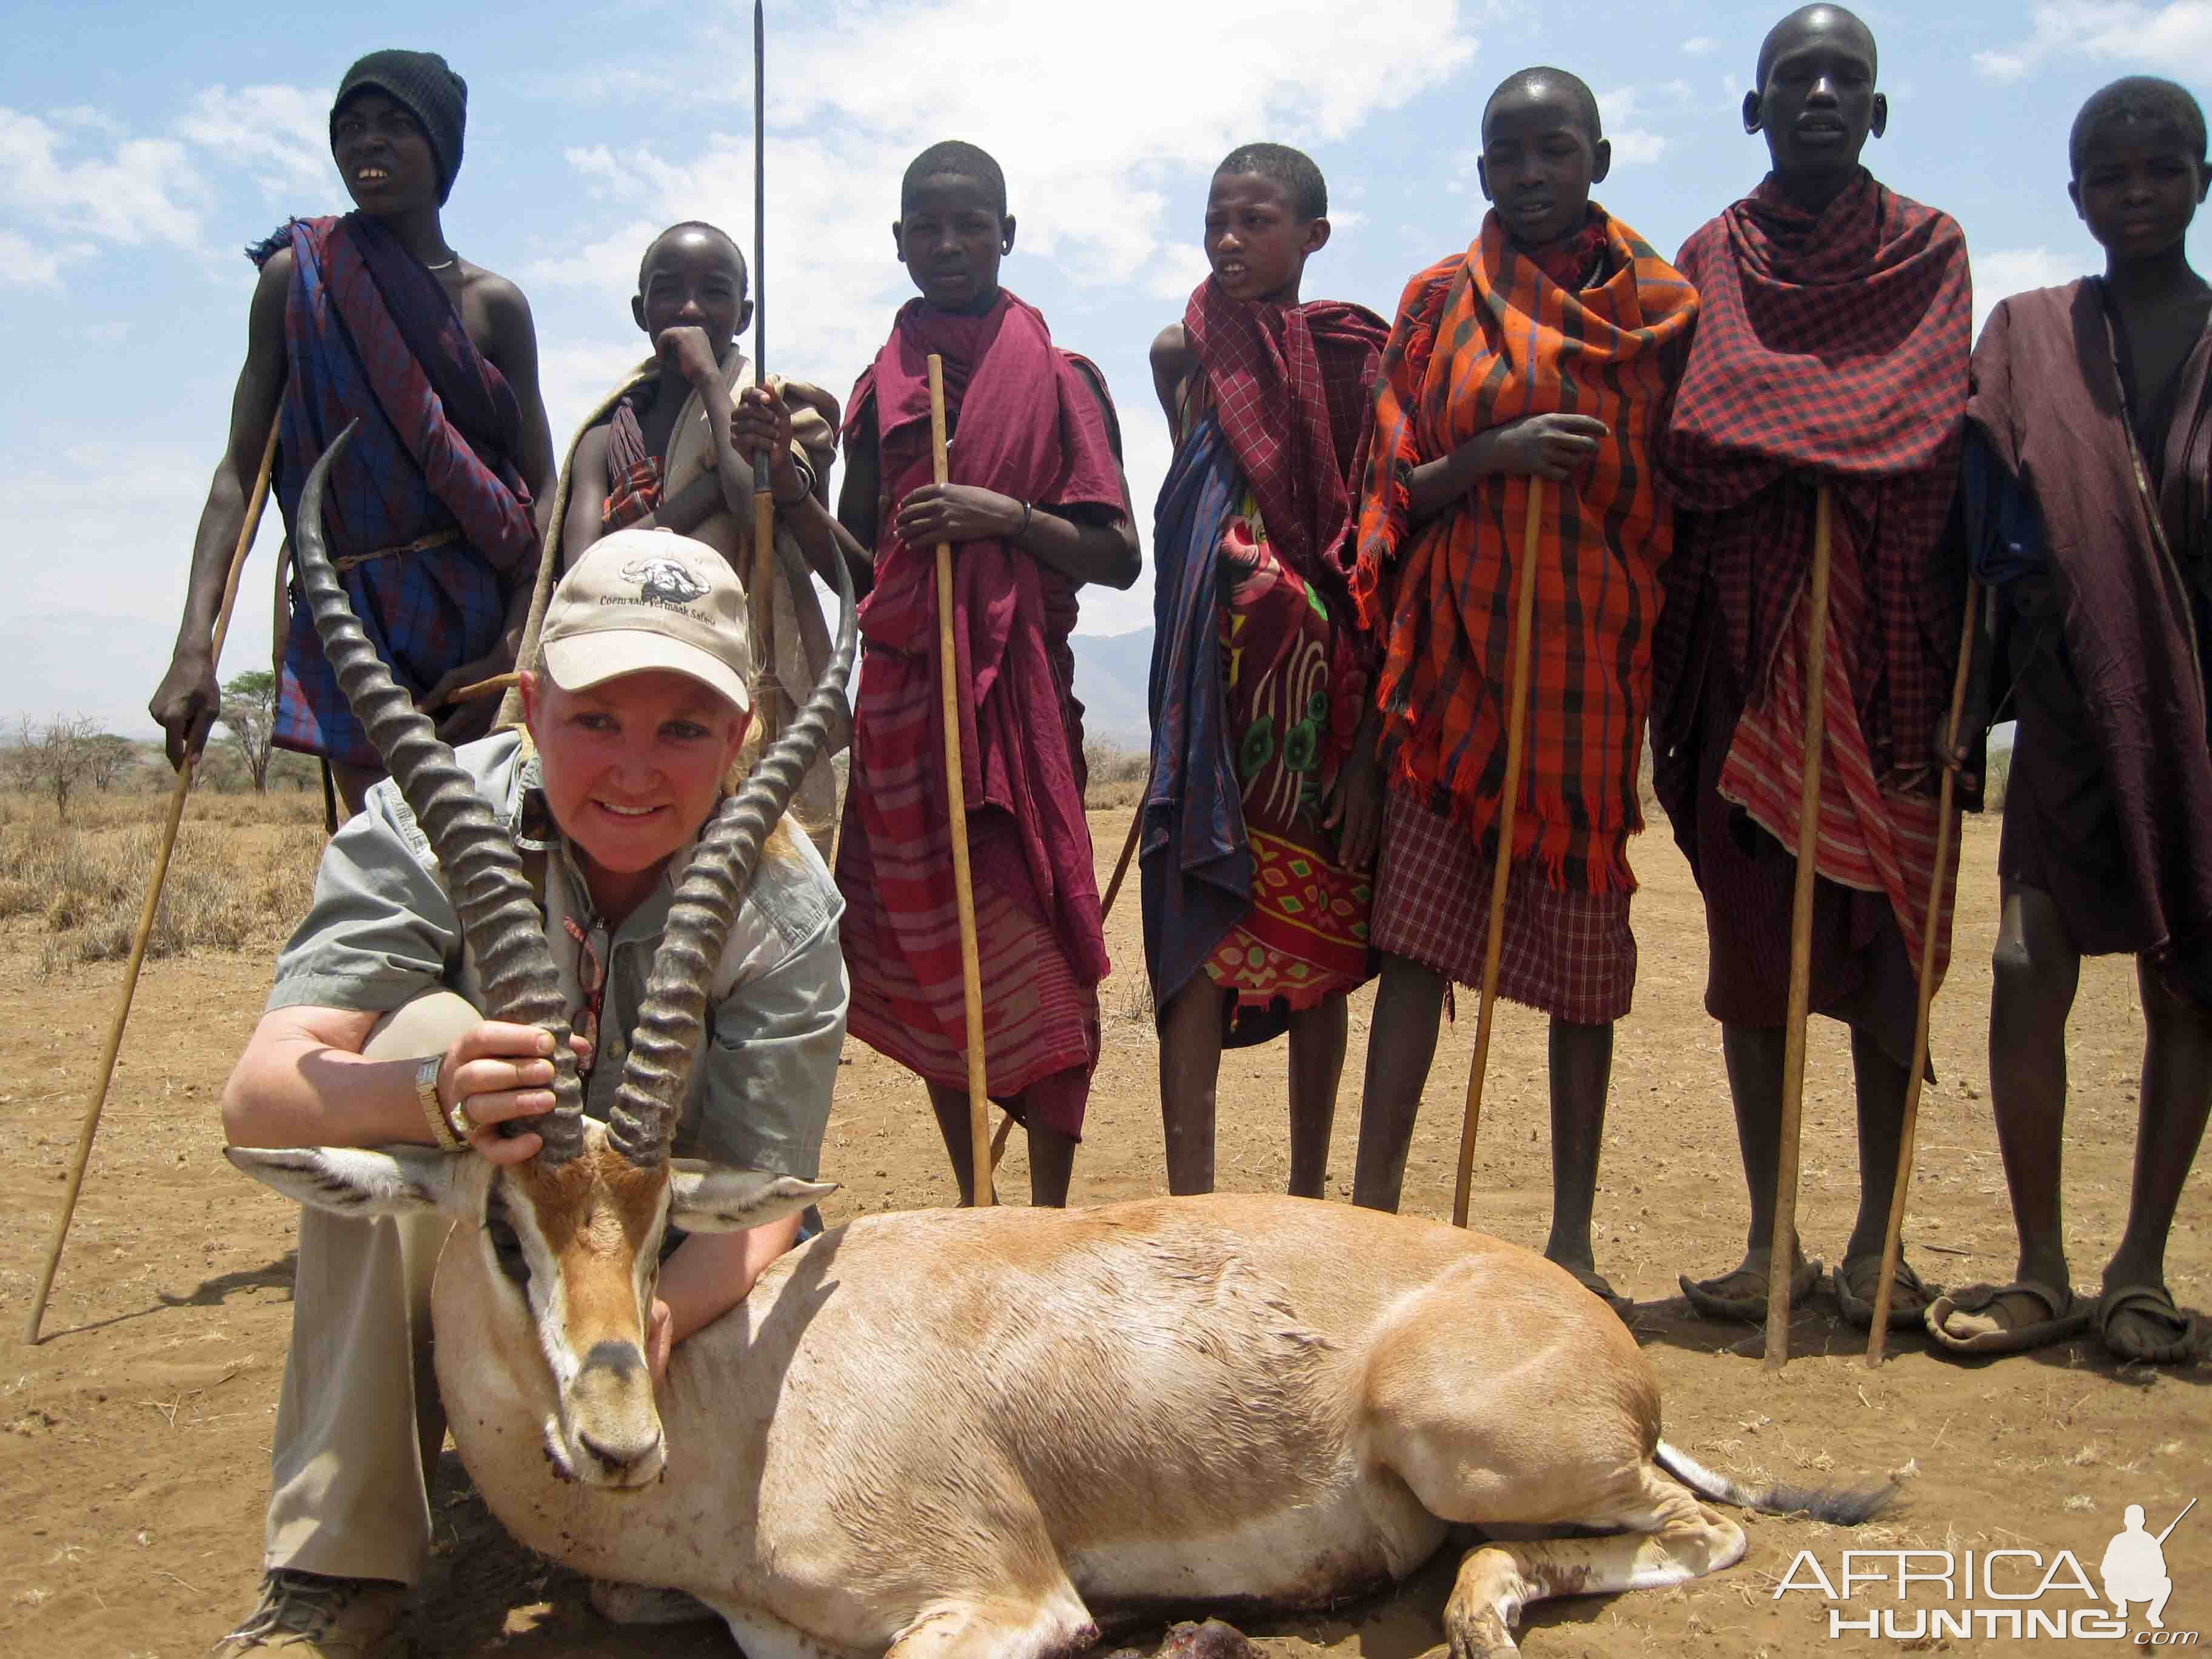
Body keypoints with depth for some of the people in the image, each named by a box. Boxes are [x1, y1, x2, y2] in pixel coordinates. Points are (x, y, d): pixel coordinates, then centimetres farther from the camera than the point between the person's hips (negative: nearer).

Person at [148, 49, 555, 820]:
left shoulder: (493, 303, 5)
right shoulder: (296, 277, 6)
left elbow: (543, 493, 3)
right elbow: (240, 471, 2)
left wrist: (511, 655, -9)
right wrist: (194, 646, -9)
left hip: (481, 617, 0)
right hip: (351, 619, 0)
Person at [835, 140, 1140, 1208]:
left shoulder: (1060, 378, 4)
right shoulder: (879, 388, 13)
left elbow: (1118, 558, 0)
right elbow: (855, 557, 17)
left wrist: (1007, 517, -15)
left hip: (1019, 692, -3)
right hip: (901, 692, 3)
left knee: (1032, 938, -7)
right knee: (927, 946, 5)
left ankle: (1050, 1213, 2)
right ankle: (971, 1209, 17)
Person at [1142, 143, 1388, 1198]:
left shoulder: (1355, 358, 5)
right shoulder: (1184, 353, 10)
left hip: (1323, 679, 0)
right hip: (1217, 676, 0)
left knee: (1319, 934, 6)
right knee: (1201, 924, -8)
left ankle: (1308, 1195, 18)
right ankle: (1190, 1203, -6)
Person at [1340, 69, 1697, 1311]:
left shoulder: (1663, 306, 10)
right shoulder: (1442, 302, 10)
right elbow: (1398, 486, 6)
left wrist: (1677, 666, 2)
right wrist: (1498, 453, -14)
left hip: (1593, 659, 1)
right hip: (1458, 649, 0)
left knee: (1584, 945, 3)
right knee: (1419, 932, -6)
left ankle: (1575, 1235, 13)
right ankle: (1375, 1210, -1)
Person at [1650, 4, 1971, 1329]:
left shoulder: (1928, 249, 13)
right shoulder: (1710, 261, 14)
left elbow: (1937, 436, 1)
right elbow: (1683, 447, 3)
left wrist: (1770, 431, -9)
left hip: (1889, 635, 0)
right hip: (1744, 633, 1)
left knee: (1889, 924, -2)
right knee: (1751, 932, 0)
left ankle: (1877, 1241, 6)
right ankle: (1771, 1240, 7)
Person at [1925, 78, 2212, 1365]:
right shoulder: (2030, 338, 9)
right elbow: (1988, 531, 5)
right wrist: (1965, 701, -3)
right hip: (2071, 704, 0)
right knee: (2030, 972, -9)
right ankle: (2042, 1272, 3)